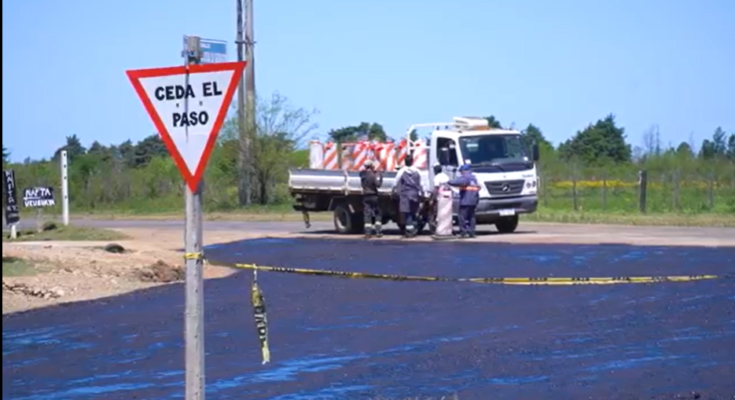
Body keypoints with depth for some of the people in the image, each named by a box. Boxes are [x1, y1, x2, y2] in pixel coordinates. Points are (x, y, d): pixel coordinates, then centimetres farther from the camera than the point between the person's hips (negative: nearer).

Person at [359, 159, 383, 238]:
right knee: (378, 214, 8)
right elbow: (378, 184, -21)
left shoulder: (362, 174, 4)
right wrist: (379, 177, -6)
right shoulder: (373, 175, -12)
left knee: (367, 215, 2)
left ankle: (368, 232, -5)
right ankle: (378, 231, 2)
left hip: (365, 196, 4)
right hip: (373, 196, -4)